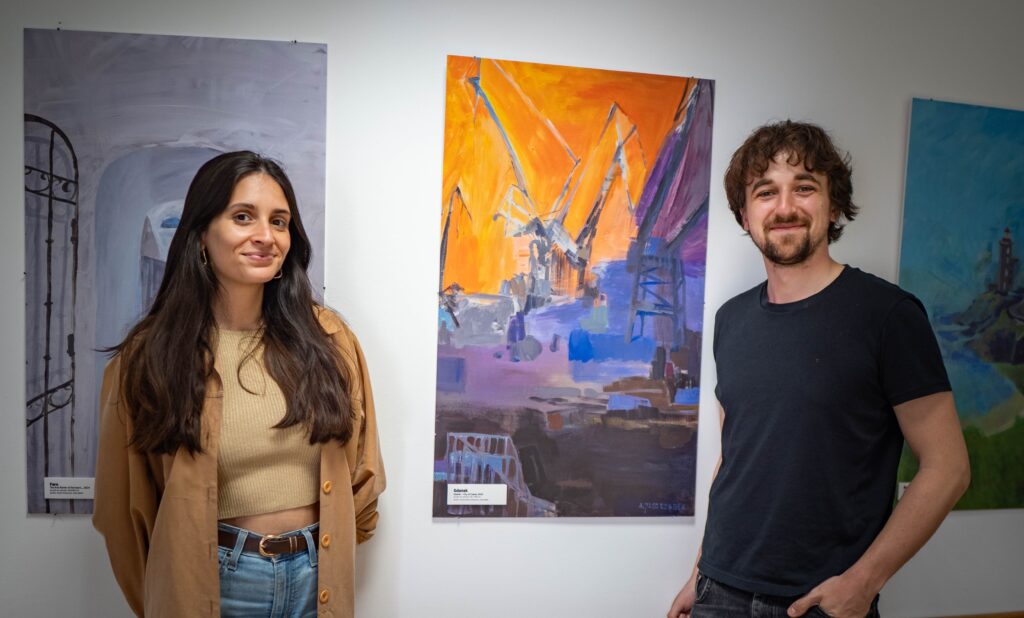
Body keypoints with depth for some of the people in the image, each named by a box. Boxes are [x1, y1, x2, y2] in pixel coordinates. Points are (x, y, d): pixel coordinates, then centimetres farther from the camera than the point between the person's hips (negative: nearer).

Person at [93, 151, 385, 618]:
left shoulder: (325, 338, -6)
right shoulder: (150, 356, -9)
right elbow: (125, 505, 2)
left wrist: (333, 549, 11)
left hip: (318, 575, 2)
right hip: (213, 579, -1)